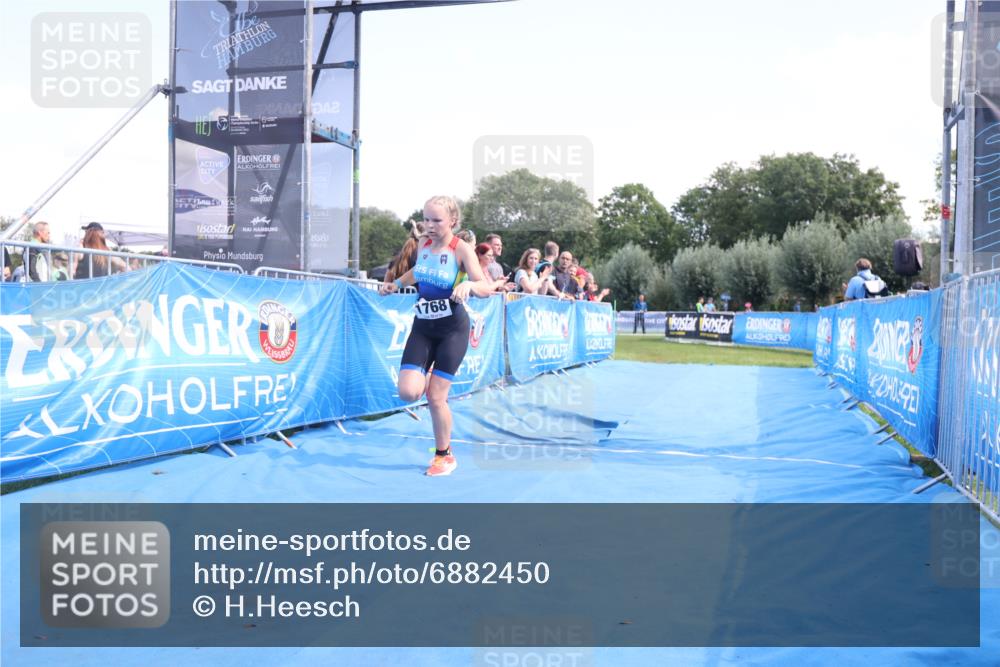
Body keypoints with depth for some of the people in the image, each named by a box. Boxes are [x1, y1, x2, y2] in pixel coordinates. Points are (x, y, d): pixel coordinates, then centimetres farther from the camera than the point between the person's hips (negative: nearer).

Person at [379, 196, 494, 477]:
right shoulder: (423, 246, 3)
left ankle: (444, 455, 19)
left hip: (453, 329, -5)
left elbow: (487, 287, -22)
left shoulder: (462, 249, -14)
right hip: (422, 327, 5)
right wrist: (396, 283, 16)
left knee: (435, 397, -4)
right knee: (408, 393, -11)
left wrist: (468, 284, -41)